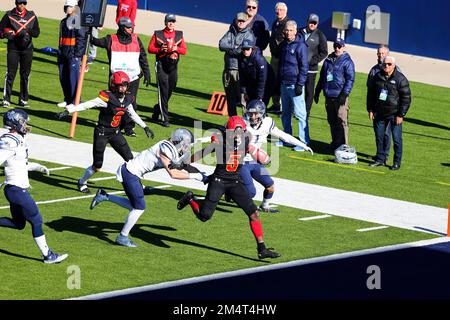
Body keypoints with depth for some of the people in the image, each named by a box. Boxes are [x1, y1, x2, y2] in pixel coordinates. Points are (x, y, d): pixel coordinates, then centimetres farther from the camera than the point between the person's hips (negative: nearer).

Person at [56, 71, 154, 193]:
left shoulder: (127, 98, 0)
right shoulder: (107, 98, -22)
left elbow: (132, 114, 19)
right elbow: (86, 105, -23)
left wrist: (145, 127, 24)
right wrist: (68, 111, -29)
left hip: (115, 133, 6)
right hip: (101, 133, -6)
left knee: (130, 160, 1)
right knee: (97, 166, -2)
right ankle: (82, 182, 24)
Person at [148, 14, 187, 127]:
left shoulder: (179, 35, 11)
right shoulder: (158, 34, 2)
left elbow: (185, 50, 8)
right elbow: (150, 48, 0)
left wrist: (176, 49, -12)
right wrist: (160, 49, -17)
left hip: (173, 66, 4)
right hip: (161, 65, -4)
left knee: (169, 91, 9)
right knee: (163, 91, -8)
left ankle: (156, 111, 30)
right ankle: (165, 118, -7)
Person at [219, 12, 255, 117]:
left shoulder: (249, 35, -1)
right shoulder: (230, 33, 15)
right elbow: (221, 45, 1)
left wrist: (229, 49, -4)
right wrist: (235, 48, -10)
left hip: (240, 70, -6)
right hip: (228, 70, 6)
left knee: (243, 98, -11)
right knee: (230, 98, 12)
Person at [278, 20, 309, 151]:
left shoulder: (300, 46, -10)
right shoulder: (283, 44, 12)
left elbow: (304, 67, -11)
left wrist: (300, 84, -15)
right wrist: (278, 81, 16)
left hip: (295, 85, -8)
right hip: (284, 84, 8)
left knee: (300, 113, -8)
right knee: (285, 113, 14)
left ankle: (304, 141, -7)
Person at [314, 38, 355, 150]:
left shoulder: (347, 61, -3)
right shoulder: (328, 60, 16)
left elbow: (350, 79, -9)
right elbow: (322, 77, 24)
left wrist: (344, 94, -17)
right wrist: (317, 91, 21)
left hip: (340, 96, -7)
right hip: (328, 95, 7)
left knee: (341, 121, -10)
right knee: (331, 120, 11)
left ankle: (343, 144, -9)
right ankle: (335, 142, 19)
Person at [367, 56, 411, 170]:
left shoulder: (400, 79, -9)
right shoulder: (377, 77, 5)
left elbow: (406, 98, -8)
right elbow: (370, 93, 16)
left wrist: (401, 115, -10)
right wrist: (370, 110, 10)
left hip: (394, 114, -5)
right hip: (380, 113, 5)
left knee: (396, 138, -3)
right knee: (379, 136, 10)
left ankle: (397, 162, 5)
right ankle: (380, 160, 21)